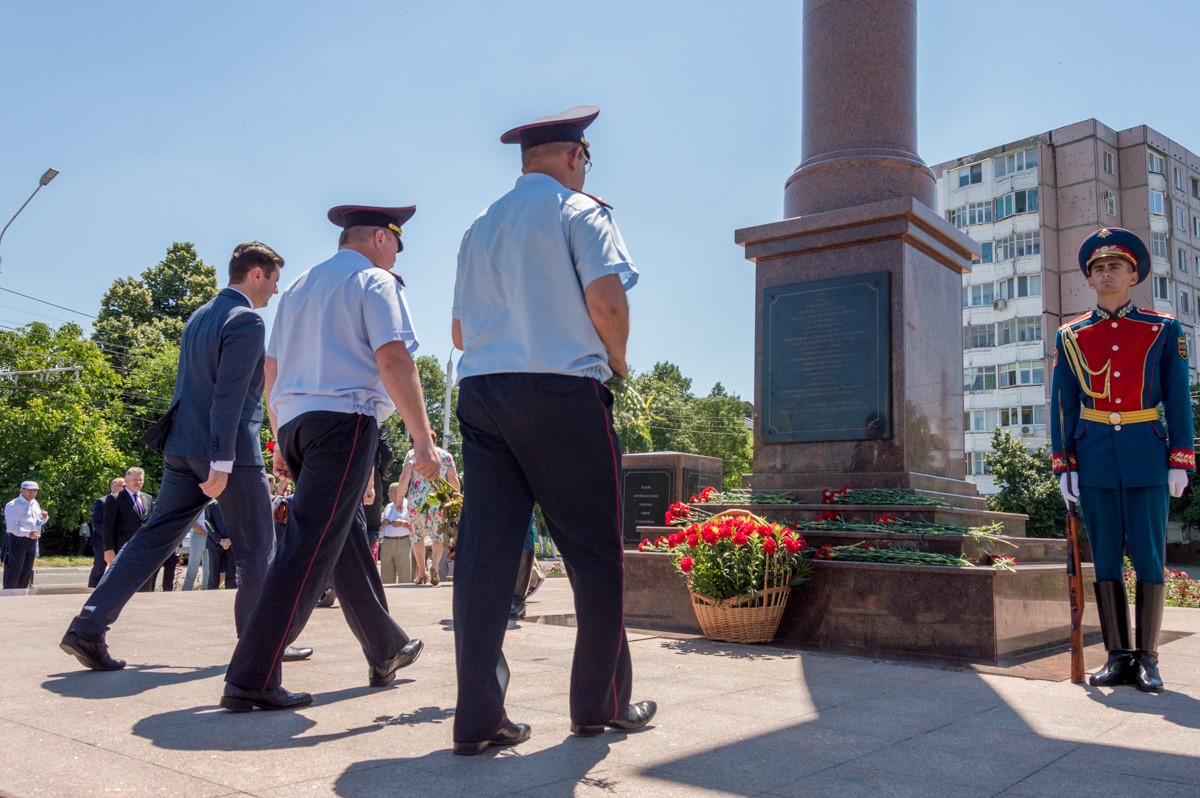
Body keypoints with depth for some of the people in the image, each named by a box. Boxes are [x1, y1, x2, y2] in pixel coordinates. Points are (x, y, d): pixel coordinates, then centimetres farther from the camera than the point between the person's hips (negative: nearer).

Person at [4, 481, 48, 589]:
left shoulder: (35, 504, 15)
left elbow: (39, 522, 26)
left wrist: (44, 517, 3)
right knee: (14, 570, -9)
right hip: (18, 540, -8)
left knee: (27, 571, 13)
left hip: (32, 541, 8)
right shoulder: (14, 505, -10)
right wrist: (27, 533, -28)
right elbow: (12, 526, -18)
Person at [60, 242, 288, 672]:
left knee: (154, 537, 9)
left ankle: (88, 628, 3)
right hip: (231, 451, -8)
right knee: (254, 548, 5)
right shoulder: (246, 321, -12)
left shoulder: (198, 317, 16)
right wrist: (222, 461, -22)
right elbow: (229, 393, -20)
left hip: (182, 448, 8)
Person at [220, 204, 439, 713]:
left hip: (294, 422, 9)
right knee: (311, 546, -12)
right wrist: (423, 441, -14)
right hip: (344, 418, -8)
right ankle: (251, 678, -15)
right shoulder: (375, 281, 1)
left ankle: (386, 652, 28)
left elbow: (272, 370, 23)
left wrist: (281, 442, 26)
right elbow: (393, 360, -12)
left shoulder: (299, 287, 24)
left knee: (349, 538, 16)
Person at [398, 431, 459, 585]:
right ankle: (435, 565, -15)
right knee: (438, 536, 8)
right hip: (439, 501, 0)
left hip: (416, 501, 0)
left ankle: (422, 571, 7)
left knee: (417, 535, 12)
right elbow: (453, 479, 5)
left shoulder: (412, 453, 9)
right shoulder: (446, 455, 11)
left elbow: (404, 477, -2)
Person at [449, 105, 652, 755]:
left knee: (485, 549, 1)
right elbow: (606, 301, -13)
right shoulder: (579, 211, 1)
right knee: (594, 552, 5)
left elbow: (460, 330, 19)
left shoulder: (481, 227, 19)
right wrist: (617, 360, 3)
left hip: (480, 390, 6)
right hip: (565, 392, -6)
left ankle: (477, 718, 1)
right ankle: (601, 703, 14)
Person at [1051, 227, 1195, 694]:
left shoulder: (1164, 330, 5)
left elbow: (1178, 400, 4)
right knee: (1105, 558, 4)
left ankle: (1147, 660, 9)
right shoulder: (1070, 337, 8)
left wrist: (1180, 461, -3)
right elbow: (1062, 406, 6)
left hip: (1146, 455, -1)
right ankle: (1118, 657, 12)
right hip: (1095, 458, 1)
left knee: (1149, 557, 0)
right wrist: (1064, 466, 0)